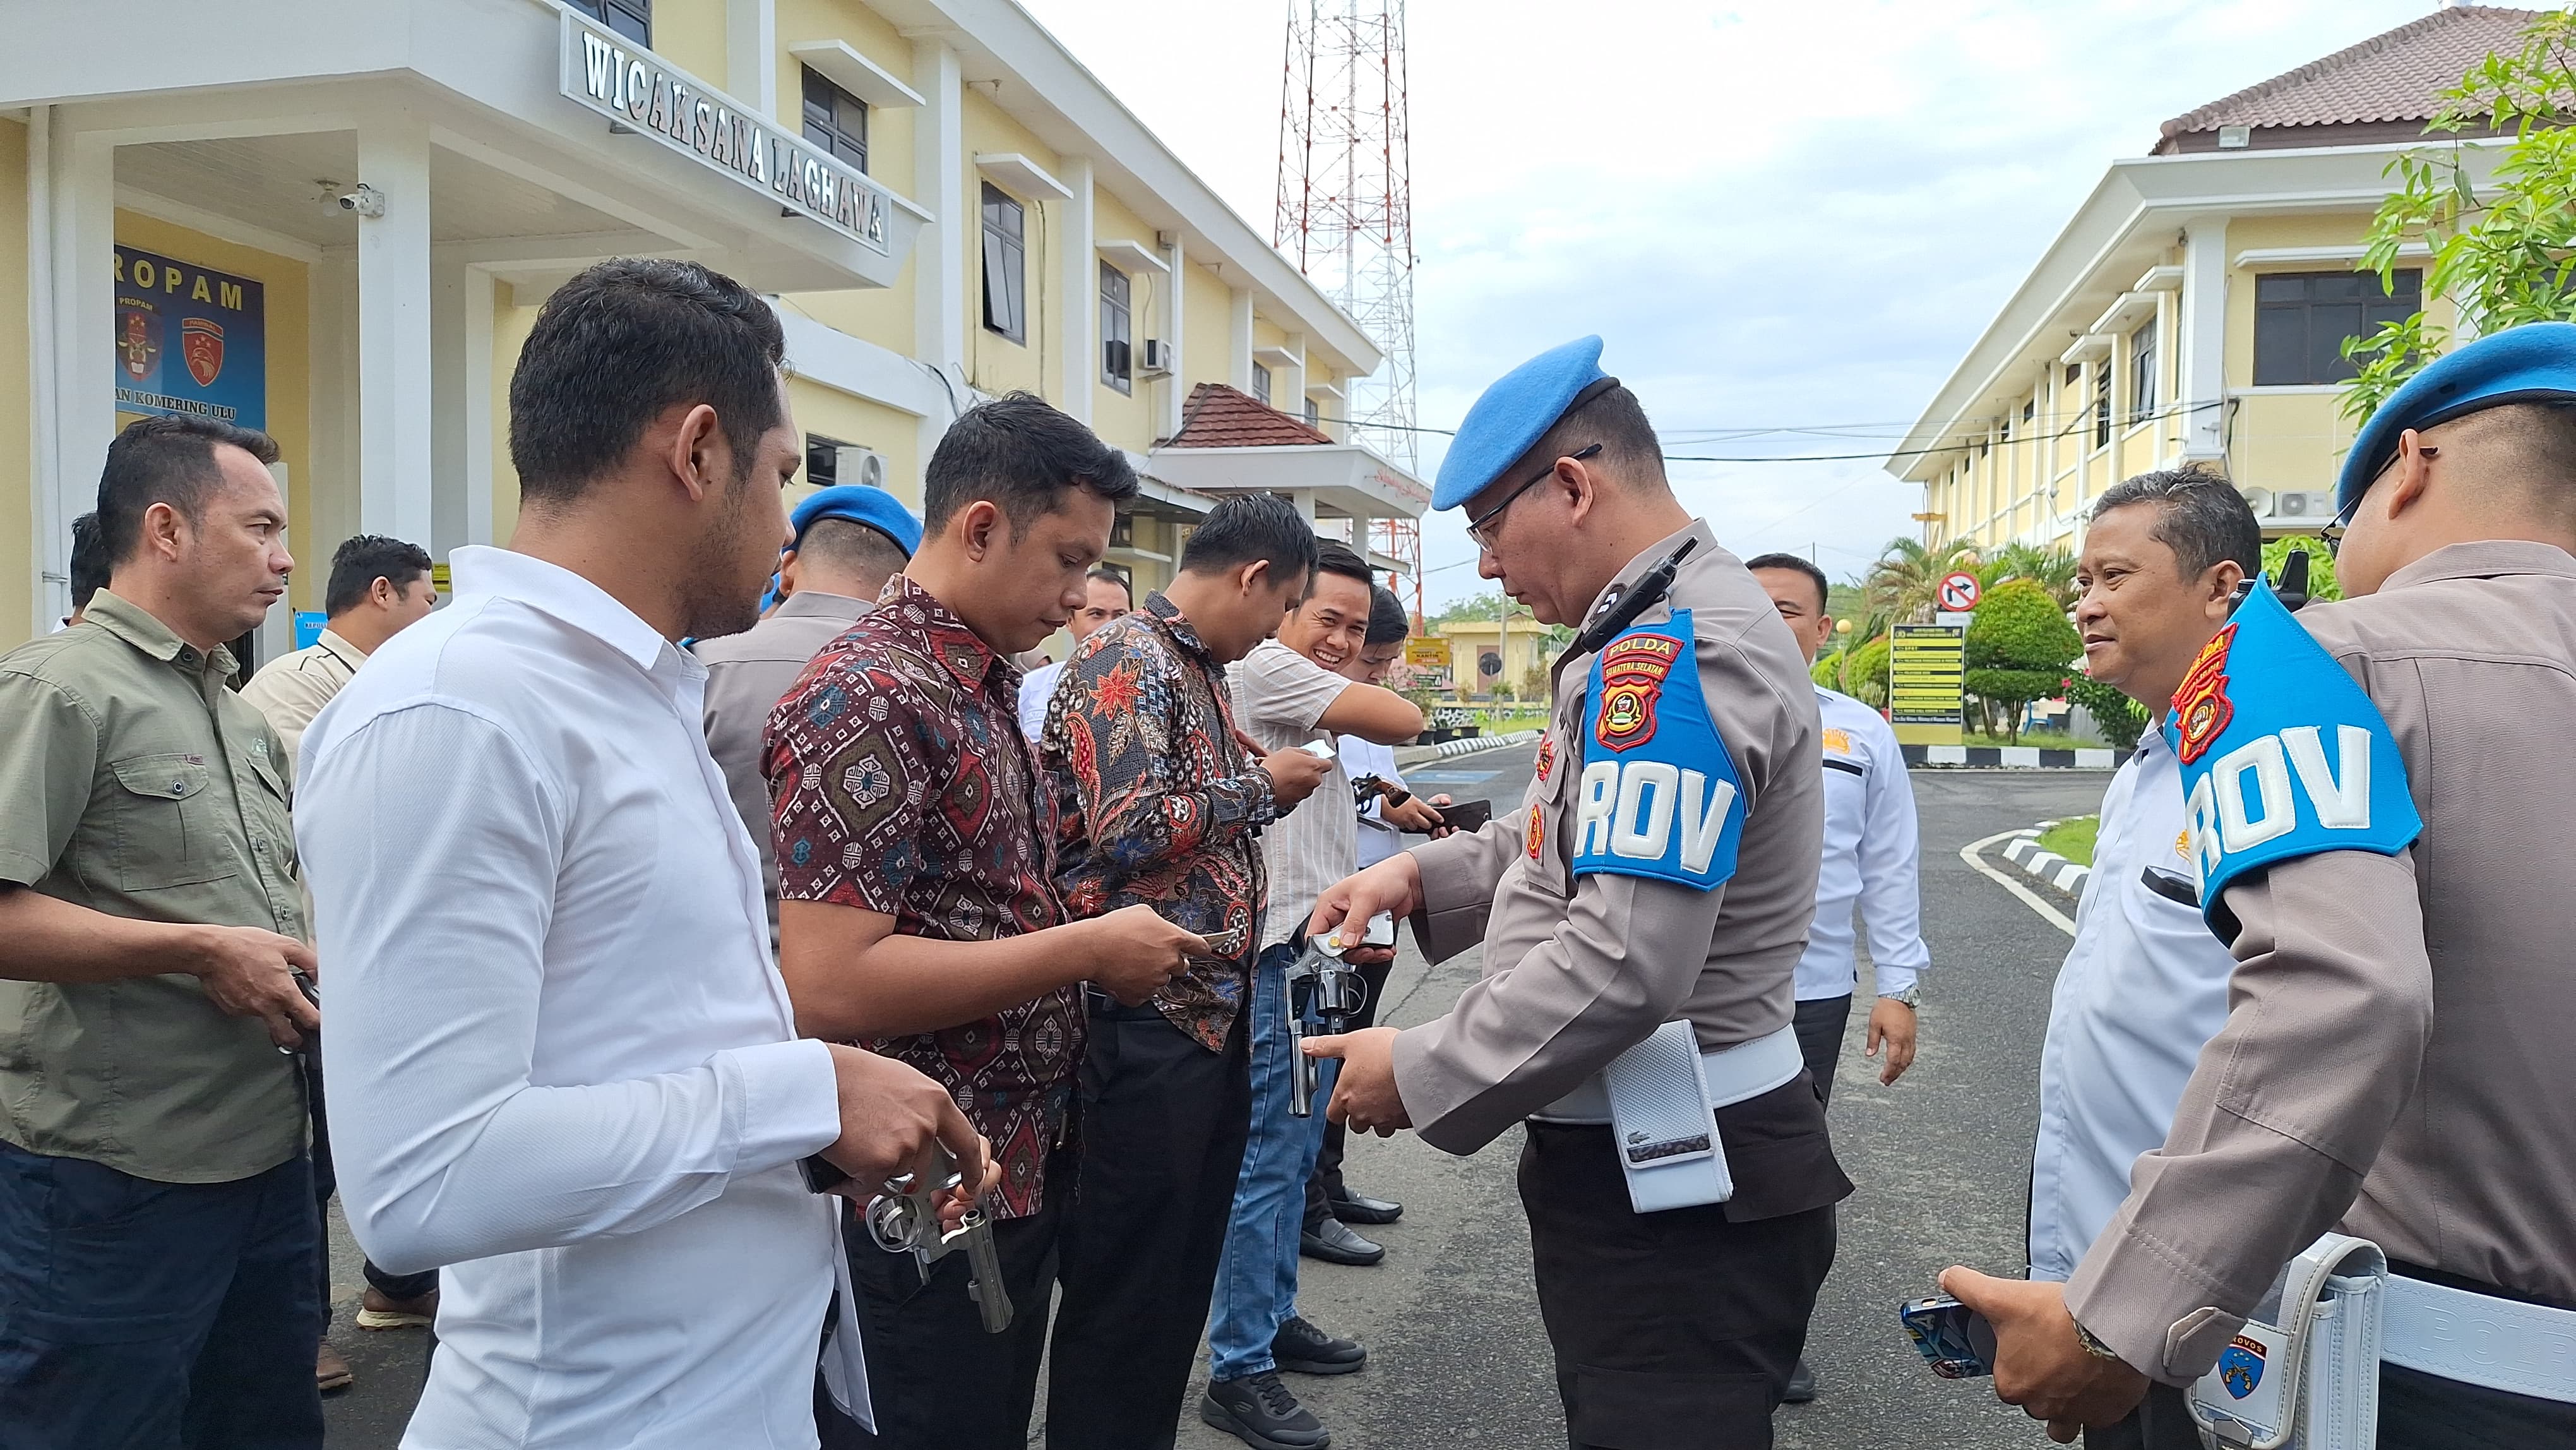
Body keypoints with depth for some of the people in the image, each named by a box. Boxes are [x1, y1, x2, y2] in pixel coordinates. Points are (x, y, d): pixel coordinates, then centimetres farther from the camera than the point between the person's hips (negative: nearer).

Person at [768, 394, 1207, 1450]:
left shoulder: (988, 683, 9)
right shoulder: (867, 698, -21)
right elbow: (825, 985, -28)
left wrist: (1102, 947, 4)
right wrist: (1086, 948, -22)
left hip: (1025, 1164, 9)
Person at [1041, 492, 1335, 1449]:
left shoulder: (1203, 670, 15)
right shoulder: (1127, 661, -14)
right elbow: (1128, 831, -24)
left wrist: (1273, 791, 12)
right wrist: (1260, 785, -12)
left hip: (1215, 1011, 10)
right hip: (1147, 1022, -9)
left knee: (1184, 1276, 18)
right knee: (1124, 1295, 3)